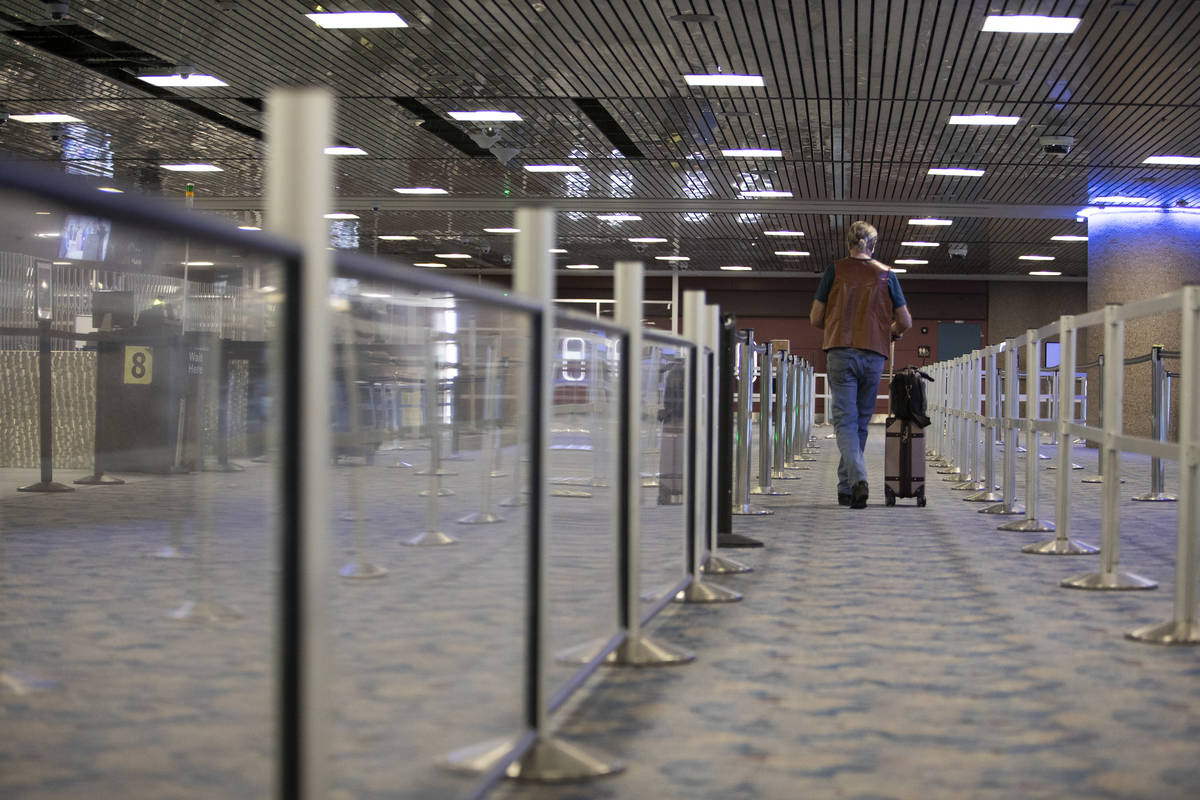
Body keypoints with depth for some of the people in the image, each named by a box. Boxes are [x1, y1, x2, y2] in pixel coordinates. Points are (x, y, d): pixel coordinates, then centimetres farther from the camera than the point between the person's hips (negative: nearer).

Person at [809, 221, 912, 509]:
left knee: (845, 420, -6)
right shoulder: (886, 274, 8)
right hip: (874, 355, 2)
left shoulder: (835, 271, 4)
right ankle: (845, 489, 18)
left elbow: (815, 318, 5)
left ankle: (858, 478, -28)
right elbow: (905, 322, 8)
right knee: (861, 422, 11)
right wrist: (891, 332, 30)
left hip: (840, 352, -2)